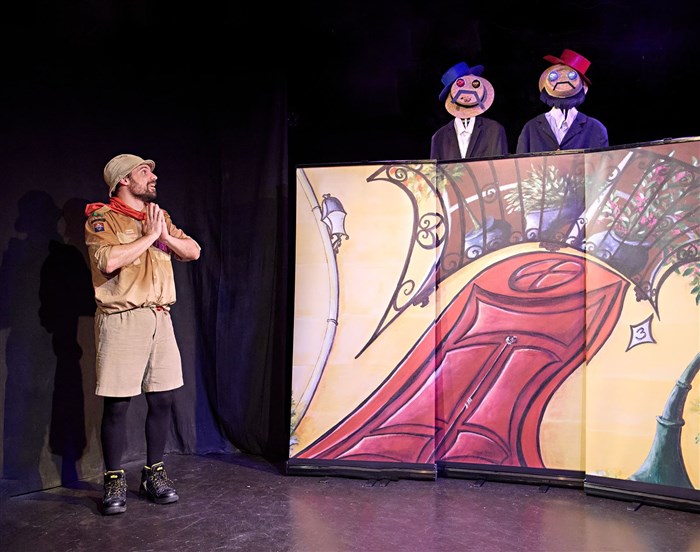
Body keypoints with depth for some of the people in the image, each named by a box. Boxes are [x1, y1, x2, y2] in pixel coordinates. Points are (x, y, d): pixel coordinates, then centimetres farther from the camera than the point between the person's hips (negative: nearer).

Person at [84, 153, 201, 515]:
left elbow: (193, 251, 10)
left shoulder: (159, 216, 16)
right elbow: (109, 260, -21)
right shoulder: (102, 218, -3)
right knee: (116, 404, 1)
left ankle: (154, 473, 24)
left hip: (160, 318, 6)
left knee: (163, 399, 8)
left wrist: (165, 236, -7)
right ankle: (114, 481, 16)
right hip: (122, 320, -5)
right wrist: (149, 235, -11)